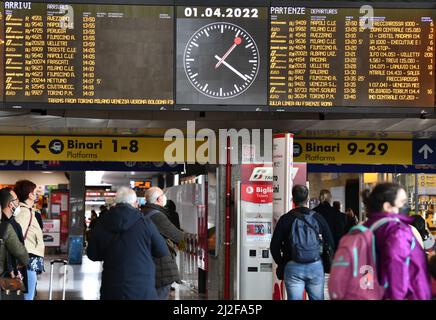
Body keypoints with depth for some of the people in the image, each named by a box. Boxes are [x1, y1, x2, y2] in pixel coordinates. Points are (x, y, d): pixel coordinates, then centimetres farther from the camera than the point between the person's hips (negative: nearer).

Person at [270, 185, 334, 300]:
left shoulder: (285, 219, -1)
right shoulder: (318, 218, 4)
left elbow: (274, 246, -2)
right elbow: (330, 243, 6)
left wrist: (281, 263, 12)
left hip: (293, 268, -1)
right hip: (316, 267, 1)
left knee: (294, 298, 0)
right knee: (317, 298, 9)